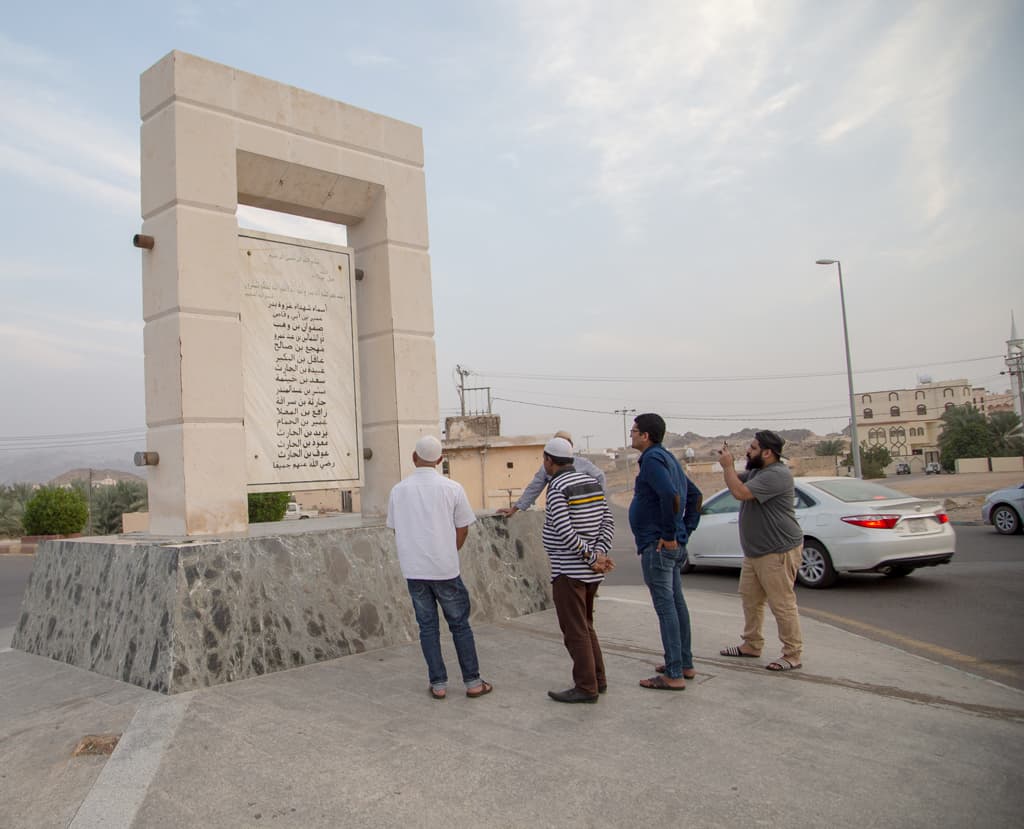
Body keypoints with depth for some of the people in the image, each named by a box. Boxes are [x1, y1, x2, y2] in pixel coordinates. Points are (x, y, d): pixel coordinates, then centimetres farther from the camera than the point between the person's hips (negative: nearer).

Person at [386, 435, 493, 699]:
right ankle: (473, 682, 15)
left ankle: (438, 684, 14)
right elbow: (463, 530, -1)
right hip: (445, 568, -2)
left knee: (427, 626, 11)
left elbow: (396, 530, 9)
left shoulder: (398, 490, 0)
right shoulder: (452, 488, -7)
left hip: (413, 569, 2)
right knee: (460, 624, 10)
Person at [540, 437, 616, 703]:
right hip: (592, 572, 9)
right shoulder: (592, 482, 10)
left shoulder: (557, 488, -14)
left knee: (575, 631, 0)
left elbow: (565, 533, -22)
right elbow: (608, 523, 5)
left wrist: (592, 558, -15)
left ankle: (586, 687, 4)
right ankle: (598, 679, 23)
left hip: (569, 571, -8)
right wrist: (599, 555, -4)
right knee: (586, 626, 19)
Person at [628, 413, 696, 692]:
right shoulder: (668, 457, 16)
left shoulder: (652, 459, -15)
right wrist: (686, 530, 17)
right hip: (675, 546, 10)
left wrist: (668, 535, -22)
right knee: (676, 603, 16)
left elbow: (671, 495, -31)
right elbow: (694, 496, 22)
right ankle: (685, 664, 26)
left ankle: (674, 675, -1)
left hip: (657, 545, -10)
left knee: (665, 606, -6)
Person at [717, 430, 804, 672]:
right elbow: (738, 480, 24)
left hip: (778, 552, -11)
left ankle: (793, 655, 5)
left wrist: (727, 466, -14)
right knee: (750, 598, 17)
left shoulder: (777, 475, -21)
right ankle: (752, 645, 30)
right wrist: (729, 464, 5)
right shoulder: (756, 471, 12)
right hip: (754, 552, 11)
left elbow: (740, 492, -27)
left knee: (782, 604, -4)